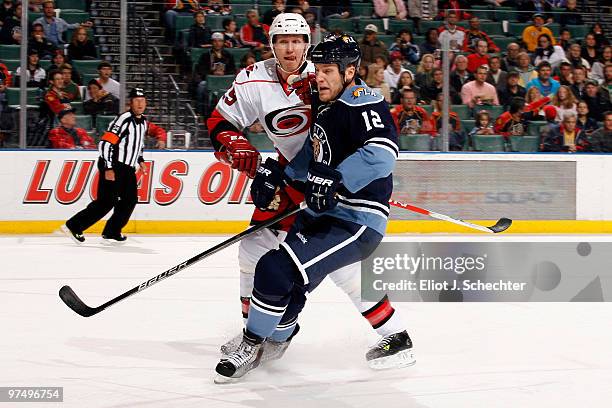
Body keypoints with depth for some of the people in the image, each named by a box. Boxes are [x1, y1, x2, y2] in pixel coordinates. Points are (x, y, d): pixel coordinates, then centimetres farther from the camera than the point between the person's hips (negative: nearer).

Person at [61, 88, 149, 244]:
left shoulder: (143, 122, 12)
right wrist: (108, 168, -23)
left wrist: (140, 160, 19)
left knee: (130, 200, 6)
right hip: (113, 167, -9)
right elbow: (105, 143, -21)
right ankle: (74, 226, -10)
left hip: (128, 168, 9)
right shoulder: (123, 119, -16)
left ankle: (112, 233, 15)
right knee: (107, 201, -13)